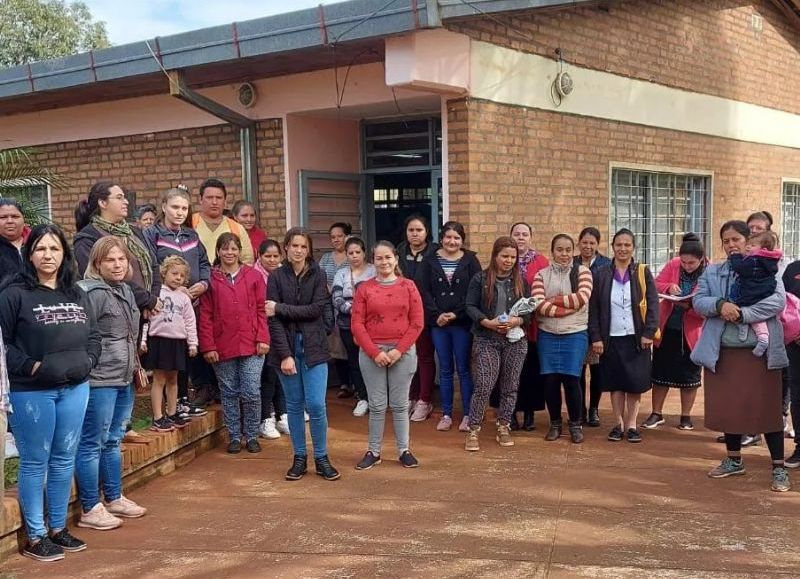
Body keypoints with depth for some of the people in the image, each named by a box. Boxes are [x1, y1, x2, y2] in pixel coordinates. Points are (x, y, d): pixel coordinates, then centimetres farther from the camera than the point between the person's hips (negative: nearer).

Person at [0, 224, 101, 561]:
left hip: (75, 388, 5)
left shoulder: (77, 295, 10)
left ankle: (58, 528, 26)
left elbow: (93, 336, 15)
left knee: (64, 460, 13)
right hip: (31, 391, -5)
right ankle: (35, 537, 15)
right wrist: (30, 366, -16)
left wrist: (86, 362, -1)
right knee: (35, 463, 4)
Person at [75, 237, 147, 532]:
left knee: (113, 441, 18)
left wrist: (135, 367, 24)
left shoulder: (126, 291, 13)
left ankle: (114, 499, 29)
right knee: (92, 444, 0)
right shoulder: (91, 293, -15)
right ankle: (90, 509, 9)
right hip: (99, 381, -9)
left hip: (124, 380, 9)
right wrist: (88, 370, -17)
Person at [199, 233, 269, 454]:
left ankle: (252, 436, 15)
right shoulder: (210, 279, 3)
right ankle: (234, 437, 21)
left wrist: (262, 339, -6)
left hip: (251, 345, 0)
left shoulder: (254, 276, 5)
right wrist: (208, 346, -5)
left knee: (252, 393, -2)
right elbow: (205, 316, 1)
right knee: (229, 393, 9)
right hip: (222, 347, 1)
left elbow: (261, 310, 3)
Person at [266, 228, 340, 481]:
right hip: (287, 346, 1)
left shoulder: (318, 275, 2)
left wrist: (281, 308, -13)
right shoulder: (276, 277, 0)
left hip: (313, 347, 0)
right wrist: (285, 354, -13)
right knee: (294, 405, 7)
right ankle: (299, 458, 19)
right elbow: (273, 320, -6)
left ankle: (321, 458, 10)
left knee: (316, 405, -5)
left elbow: (316, 309, -10)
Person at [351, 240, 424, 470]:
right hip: (371, 353, 0)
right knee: (377, 405, 5)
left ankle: (404, 450, 18)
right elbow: (357, 324, -1)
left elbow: (417, 322, -1)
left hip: (402, 352, 0)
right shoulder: (364, 288, 3)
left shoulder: (408, 286, 3)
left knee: (400, 404, 7)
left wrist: (399, 350, -9)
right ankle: (374, 452, 16)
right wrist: (375, 352, -9)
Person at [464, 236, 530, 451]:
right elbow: (470, 306, -2)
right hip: (486, 340, -3)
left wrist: (518, 320, -13)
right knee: (483, 386, -10)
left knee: (510, 386, 8)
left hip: (515, 340, 3)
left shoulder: (521, 281, 9)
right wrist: (487, 322, -17)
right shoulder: (480, 279, 0)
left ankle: (503, 428, 21)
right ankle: (473, 431, 0)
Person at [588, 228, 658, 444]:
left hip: (637, 338, 0)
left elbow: (653, 305, -1)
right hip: (611, 338, 1)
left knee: (635, 383, 1)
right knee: (615, 383, 5)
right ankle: (618, 424, 16)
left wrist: (649, 333, -10)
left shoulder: (643, 273, 2)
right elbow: (593, 309, 3)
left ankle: (631, 425, 12)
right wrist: (595, 337, -3)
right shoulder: (601, 275, 4)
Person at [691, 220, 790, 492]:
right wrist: (720, 305, -20)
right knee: (727, 406, 11)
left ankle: (779, 468, 10)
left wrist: (741, 313, -21)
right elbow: (698, 301, 0)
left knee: (767, 407, 0)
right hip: (722, 351, 3)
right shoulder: (711, 272, 10)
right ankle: (734, 460, 29)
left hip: (760, 351, -3)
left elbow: (777, 301, -13)